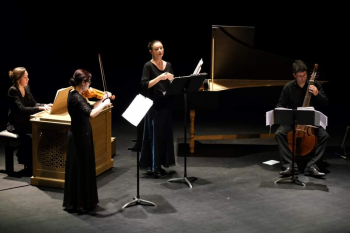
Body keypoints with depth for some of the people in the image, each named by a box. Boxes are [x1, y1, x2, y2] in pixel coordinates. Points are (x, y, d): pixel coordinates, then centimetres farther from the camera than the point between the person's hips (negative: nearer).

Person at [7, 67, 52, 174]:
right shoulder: (13, 91, -16)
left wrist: (45, 105, -6)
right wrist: (40, 108, -28)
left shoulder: (26, 88, 7)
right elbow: (21, 109, -26)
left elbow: (33, 103, 13)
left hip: (25, 121, 7)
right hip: (15, 124, -7)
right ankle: (29, 166, -11)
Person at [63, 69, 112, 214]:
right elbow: (90, 114, -35)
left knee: (83, 169, 17)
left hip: (80, 135, 10)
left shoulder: (77, 95, 8)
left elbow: (90, 109, 17)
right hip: (80, 137, -10)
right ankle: (80, 205, 8)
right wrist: (104, 104, -23)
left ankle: (77, 203, 28)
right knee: (81, 170, -1)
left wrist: (102, 99, 9)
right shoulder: (75, 97, -23)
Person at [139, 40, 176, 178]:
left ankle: (160, 164, 17)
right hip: (153, 105, -6)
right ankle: (153, 166, 1)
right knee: (154, 135, -4)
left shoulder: (168, 65, 10)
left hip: (165, 104, 6)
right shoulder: (148, 66, -7)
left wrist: (171, 79, -10)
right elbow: (144, 85, -17)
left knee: (165, 134, 8)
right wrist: (159, 77, -27)